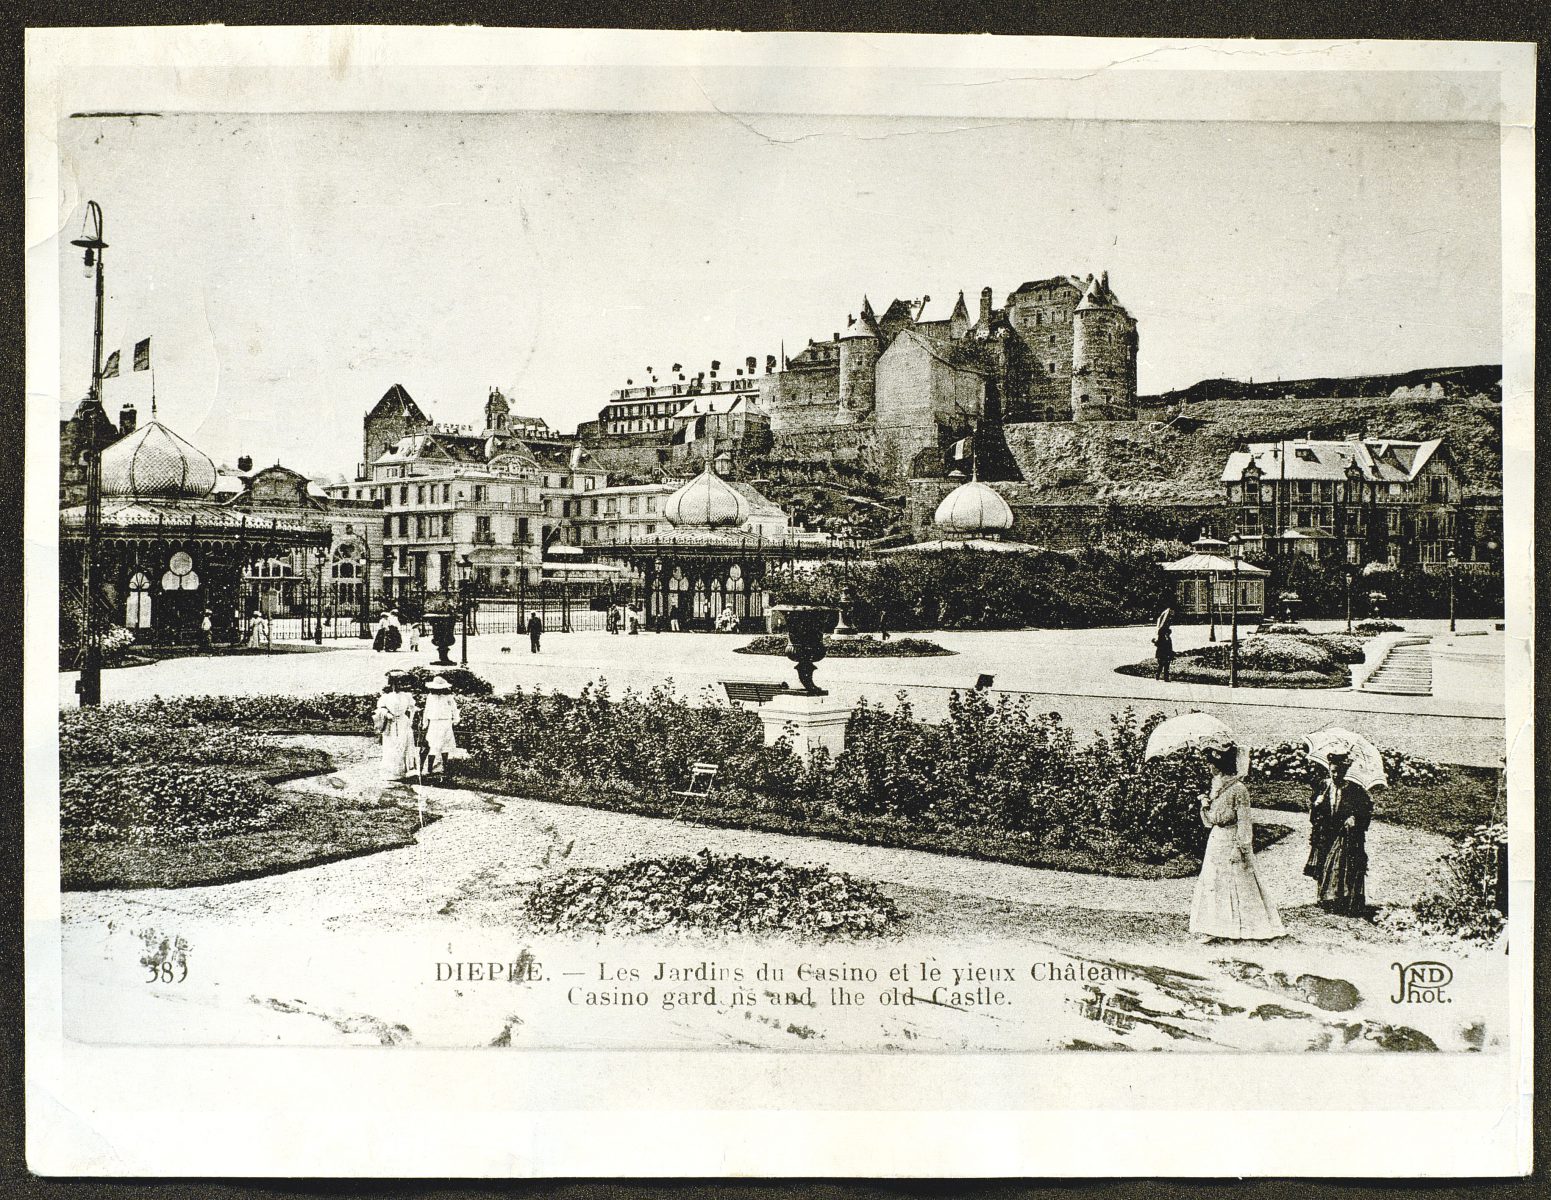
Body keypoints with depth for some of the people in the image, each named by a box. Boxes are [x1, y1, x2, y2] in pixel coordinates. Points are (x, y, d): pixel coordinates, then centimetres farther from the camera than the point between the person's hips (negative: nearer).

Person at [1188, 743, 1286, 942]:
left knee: (1237, 884, -2)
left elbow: (1244, 821, -13)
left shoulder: (1238, 789, -12)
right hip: (1216, 840, 8)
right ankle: (1212, 928, 11)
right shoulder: (1215, 787, 11)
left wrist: (1241, 847, -17)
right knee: (1212, 881, 6)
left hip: (1232, 841, -8)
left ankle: (1243, 927, 6)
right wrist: (1205, 805, -4)